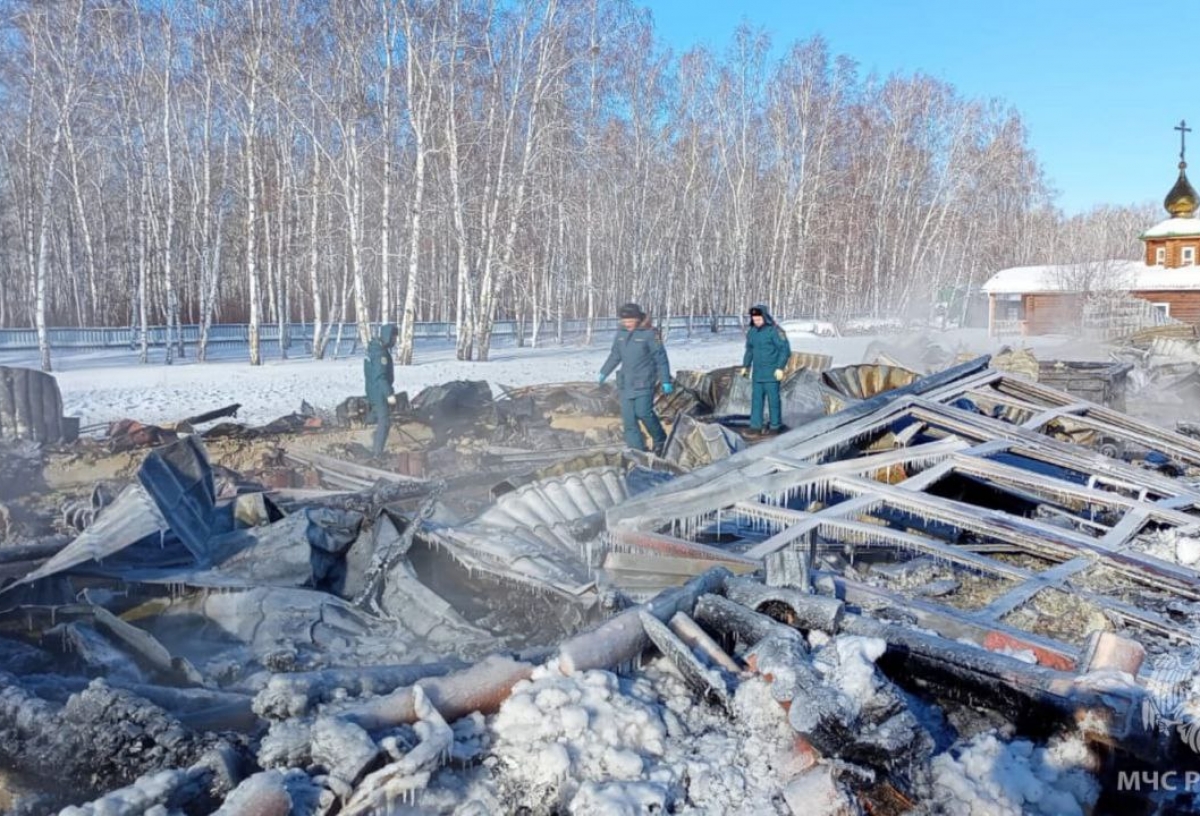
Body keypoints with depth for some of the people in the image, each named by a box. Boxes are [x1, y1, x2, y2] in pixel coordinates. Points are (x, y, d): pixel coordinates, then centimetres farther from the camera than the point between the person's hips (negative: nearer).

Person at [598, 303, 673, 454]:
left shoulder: (649, 334, -9)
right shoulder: (621, 334, 8)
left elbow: (661, 358, -6)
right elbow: (615, 356, 21)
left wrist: (665, 380, -8)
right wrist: (604, 373, 24)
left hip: (644, 381, -6)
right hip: (626, 382, 6)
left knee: (643, 412, -16)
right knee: (628, 416, 2)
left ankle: (660, 440, 9)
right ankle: (637, 451, 8)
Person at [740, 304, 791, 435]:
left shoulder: (775, 331, -14)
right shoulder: (752, 332, 7)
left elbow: (785, 350, -14)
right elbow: (749, 350, 19)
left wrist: (780, 368, -19)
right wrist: (745, 366, 14)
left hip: (772, 373, -6)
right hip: (757, 373, 6)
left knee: (773, 399, 0)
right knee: (756, 399, 5)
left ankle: (776, 425, 12)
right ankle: (756, 426, 9)